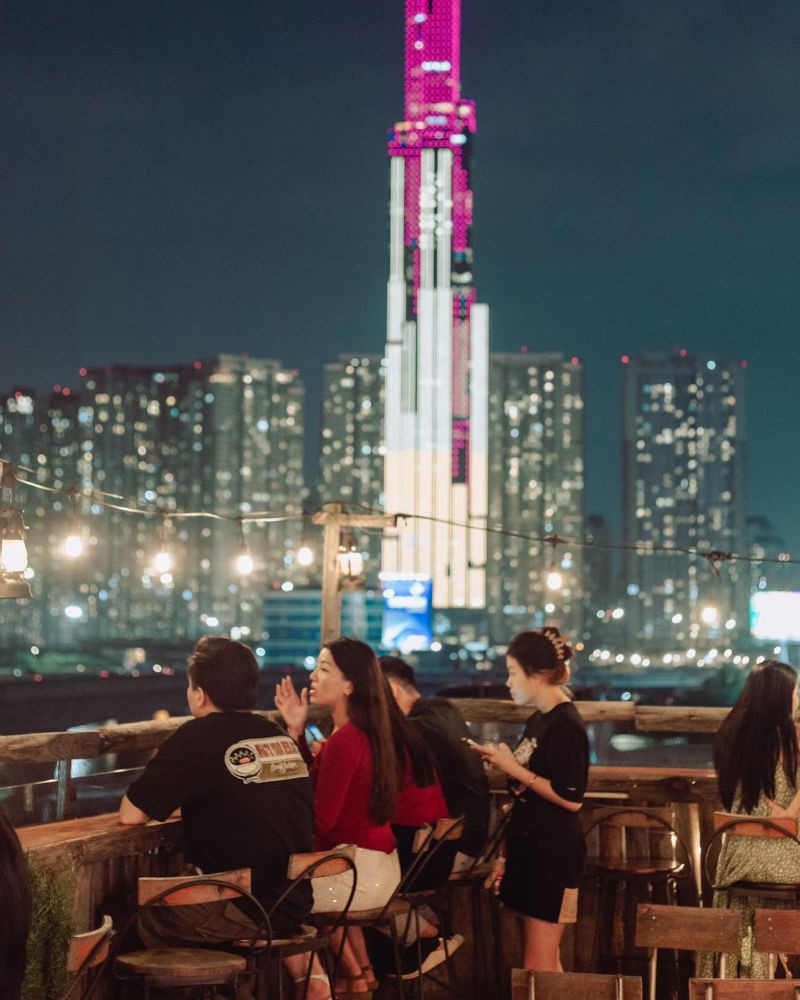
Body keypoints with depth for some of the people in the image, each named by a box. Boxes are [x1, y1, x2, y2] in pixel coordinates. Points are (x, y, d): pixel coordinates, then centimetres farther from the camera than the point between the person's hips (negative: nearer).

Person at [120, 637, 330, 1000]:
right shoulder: (281, 738, 9)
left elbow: (131, 815, -7)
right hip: (294, 907, 6)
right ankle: (306, 971, 17)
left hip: (239, 914, -6)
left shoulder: (198, 738, -9)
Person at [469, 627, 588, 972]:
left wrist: (514, 769, -17)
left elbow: (571, 798, -21)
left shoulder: (565, 725, -16)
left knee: (538, 968, -7)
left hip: (552, 853, -10)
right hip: (530, 845, 10)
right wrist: (500, 759, 11)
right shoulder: (539, 720, 13)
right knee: (545, 963, 15)